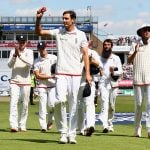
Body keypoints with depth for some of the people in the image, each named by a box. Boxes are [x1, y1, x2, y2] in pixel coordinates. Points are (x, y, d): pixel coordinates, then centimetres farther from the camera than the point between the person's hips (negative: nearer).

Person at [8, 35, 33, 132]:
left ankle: (22, 125, 11)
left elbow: (30, 63, -16)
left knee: (25, 104, 3)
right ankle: (14, 125, -18)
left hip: (26, 81, 0)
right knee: (13, 102, -12)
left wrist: (20, 55, -24)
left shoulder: (29, 52, 2)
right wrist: (15, 55, -19)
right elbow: (10, 65, -4)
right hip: (14, 81, 0)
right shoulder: (13, 51, 6)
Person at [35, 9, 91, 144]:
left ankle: (72, 134, 10)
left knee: (73, 104, 2)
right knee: (60, 100, -16)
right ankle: (63, 132, -3)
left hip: (76, 73, 0)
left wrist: (88, 73, -5)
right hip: (61, 73, 0)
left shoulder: (81, 35, 3)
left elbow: (85, 54, 2)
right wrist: (39, 18, -12)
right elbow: (39, 32, 5)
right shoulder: (58, 32, 6)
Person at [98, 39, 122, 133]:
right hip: (103, 83, -1)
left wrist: (114, 72, -17)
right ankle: (105, 125, -25)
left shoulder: (116, 58, 8)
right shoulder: (100, 57, 11)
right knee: (104, 103, -15)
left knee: (112, 105, 7)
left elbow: (120, 71, 2)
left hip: (113, 83, 1)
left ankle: (110, 124, 25)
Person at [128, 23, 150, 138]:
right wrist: (135, 52, -15)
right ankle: (137, 129, 14)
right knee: (138, 104, 4)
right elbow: (129, 61, 0)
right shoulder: (135, 45, 8)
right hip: (138, 79, 0)